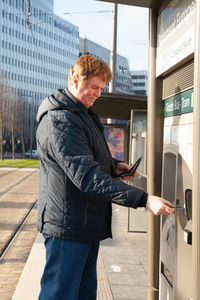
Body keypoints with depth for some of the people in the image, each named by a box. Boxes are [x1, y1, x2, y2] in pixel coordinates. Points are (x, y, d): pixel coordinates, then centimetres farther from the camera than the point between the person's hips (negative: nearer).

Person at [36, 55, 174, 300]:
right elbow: (87, 177, -30)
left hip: (88, 224, 10)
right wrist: (143, 199, -33)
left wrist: (113, 166, 7)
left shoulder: (83, 114, 14)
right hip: (68, 227, -10)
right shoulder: (59, 121, -21)